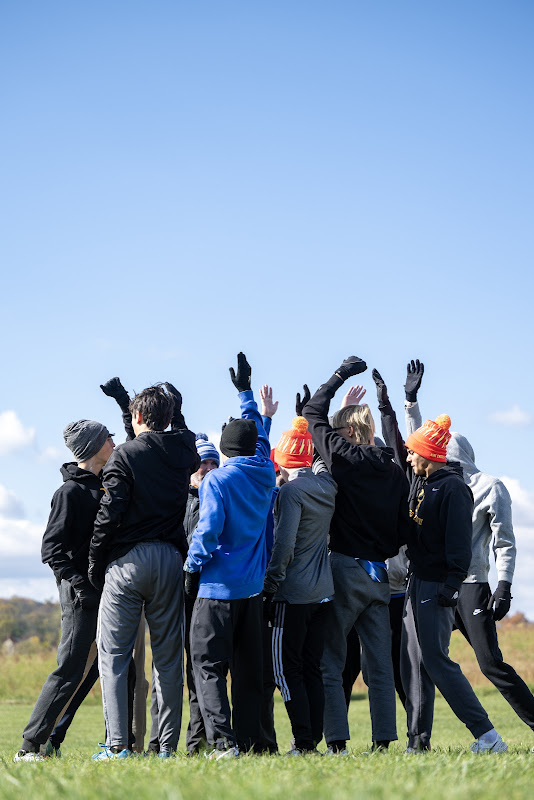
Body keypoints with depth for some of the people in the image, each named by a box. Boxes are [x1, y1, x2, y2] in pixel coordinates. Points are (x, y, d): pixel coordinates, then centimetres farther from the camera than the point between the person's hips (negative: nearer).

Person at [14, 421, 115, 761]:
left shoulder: (106, 485, 16)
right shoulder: (71, 491, -8)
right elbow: (52, 548, -13)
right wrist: (80, 584, -20)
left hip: (107, 590, 8)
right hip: (82, 593, -8)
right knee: (70, 669, -11)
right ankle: (30, 744, -6)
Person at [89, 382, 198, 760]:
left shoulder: (126, 455, -6)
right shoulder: (183, 452, 8)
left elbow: (110, 514, -12)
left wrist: (95, 563, -2)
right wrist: (174, 407, 38)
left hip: (127, 560, -4)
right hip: (170, 559, 4)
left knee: (113, 654, -1)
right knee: (169, 656, 8)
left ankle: (118, 745, -9)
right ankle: (168, 746, 6)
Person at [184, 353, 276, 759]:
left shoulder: (217, 480, -11)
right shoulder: (264, 474, 6)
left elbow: (208, 530, -19)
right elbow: (261, 438, 24)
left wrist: (192, 568, -4)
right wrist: (246, 392, 34)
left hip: (218, 587, -6)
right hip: (254, 587, 6)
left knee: (208, 666, -5)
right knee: (249, 669, 11)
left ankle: (223, 740, -17)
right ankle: (250, 741, 11)